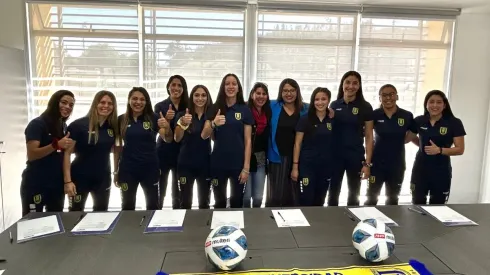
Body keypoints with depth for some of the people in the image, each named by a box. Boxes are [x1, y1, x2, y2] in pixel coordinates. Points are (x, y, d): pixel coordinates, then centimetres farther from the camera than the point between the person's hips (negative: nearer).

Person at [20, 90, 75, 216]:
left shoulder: (64, 126, 8)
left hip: (57, 184, 6)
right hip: (35, 185, -6)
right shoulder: (37, 124, -11)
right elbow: (31, 155, -20)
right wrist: (56, 145, -32)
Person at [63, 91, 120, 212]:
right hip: (80, 178, -4)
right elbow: (67, 153, -15)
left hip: (103, 178, 4)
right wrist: (67, 181, -19)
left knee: (102, 213, 20)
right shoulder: (78, 125, -15)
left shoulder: (113, 127, -3)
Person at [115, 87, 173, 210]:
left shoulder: (153, 118, -3)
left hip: (150, 168, -1)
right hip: (127, 169, 1)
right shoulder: (121, 120, 1)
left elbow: (168, 139, -12)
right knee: (127, 207, 14)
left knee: (153, 206, 10)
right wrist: (116, 171, 7)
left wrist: (167, 127, -33)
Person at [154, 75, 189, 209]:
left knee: (178, 193, 13)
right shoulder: (160, 106, -1)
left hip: (182, 154, 2)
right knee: (159, 192, 4)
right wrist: (167, 119, -26)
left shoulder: (188, 106, 2)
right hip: (163, 153, -1)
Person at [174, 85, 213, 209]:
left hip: (205, 163, 1)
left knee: (204, 201, 13)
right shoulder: (183, 115, -2)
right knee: (185, 201, 5)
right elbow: (177, 139, -13)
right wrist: (183, 124, -33)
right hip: (186, 164, -1)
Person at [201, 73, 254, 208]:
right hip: (218, 163, 1)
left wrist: (246, 167, -8)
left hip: (238, 163, -1)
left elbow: (248, 140, -2)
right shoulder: (215, 108, 2)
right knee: (219, 202, 13)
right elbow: (204, 136, -3)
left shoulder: (245, 109, -1)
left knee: (237, 202, 10)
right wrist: (213, 124, -24)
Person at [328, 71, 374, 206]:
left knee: (354, 194, 14)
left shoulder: (365, 107, -4)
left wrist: (367, 163, -7)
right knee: (333, 193, 10)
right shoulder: (334, 105, 3)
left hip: (356, 156, -1)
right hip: (335, 155, 2)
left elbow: (369, 137, -3)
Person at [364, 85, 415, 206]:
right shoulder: (374, 115, -9)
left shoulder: (407, 116, -6)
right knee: (372, 197, 8)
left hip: (397, 164, 2)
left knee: (393, 199, 20)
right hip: (377, 164, -2)